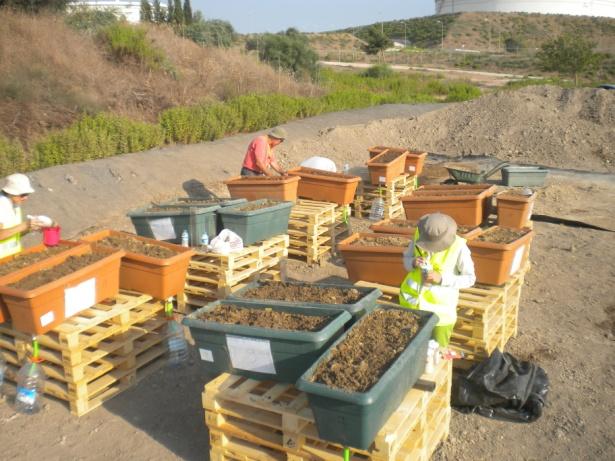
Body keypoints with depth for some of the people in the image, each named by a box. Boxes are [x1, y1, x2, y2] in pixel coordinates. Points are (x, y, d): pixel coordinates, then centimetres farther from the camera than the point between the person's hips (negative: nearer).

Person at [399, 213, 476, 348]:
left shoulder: (459, 247, -20)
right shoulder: (418, 234, -10)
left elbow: (470, 279, -12)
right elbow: (406, 259, 4)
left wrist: (441, 279, -25)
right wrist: (413, 263, -20)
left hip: (440, 306, -3)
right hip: (412, 298, 3)